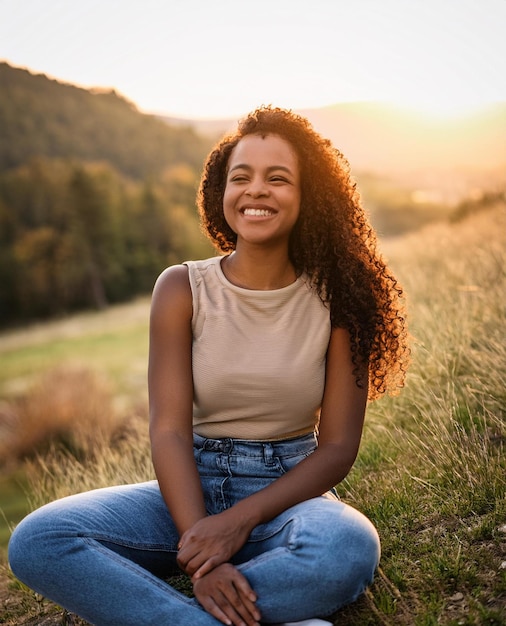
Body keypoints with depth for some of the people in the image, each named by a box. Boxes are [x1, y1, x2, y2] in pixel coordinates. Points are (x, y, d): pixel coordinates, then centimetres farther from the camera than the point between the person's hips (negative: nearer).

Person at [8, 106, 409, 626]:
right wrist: (199, 548, -25)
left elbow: (338, 446, -5)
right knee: (35, 542, -23)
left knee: (348, 549, -37)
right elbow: (169, 430, -10)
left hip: (289, 492, -1)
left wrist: (243, 518, -20)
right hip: (192, 490, 2)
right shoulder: (182, 289, -3)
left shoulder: (334, 299, -4)